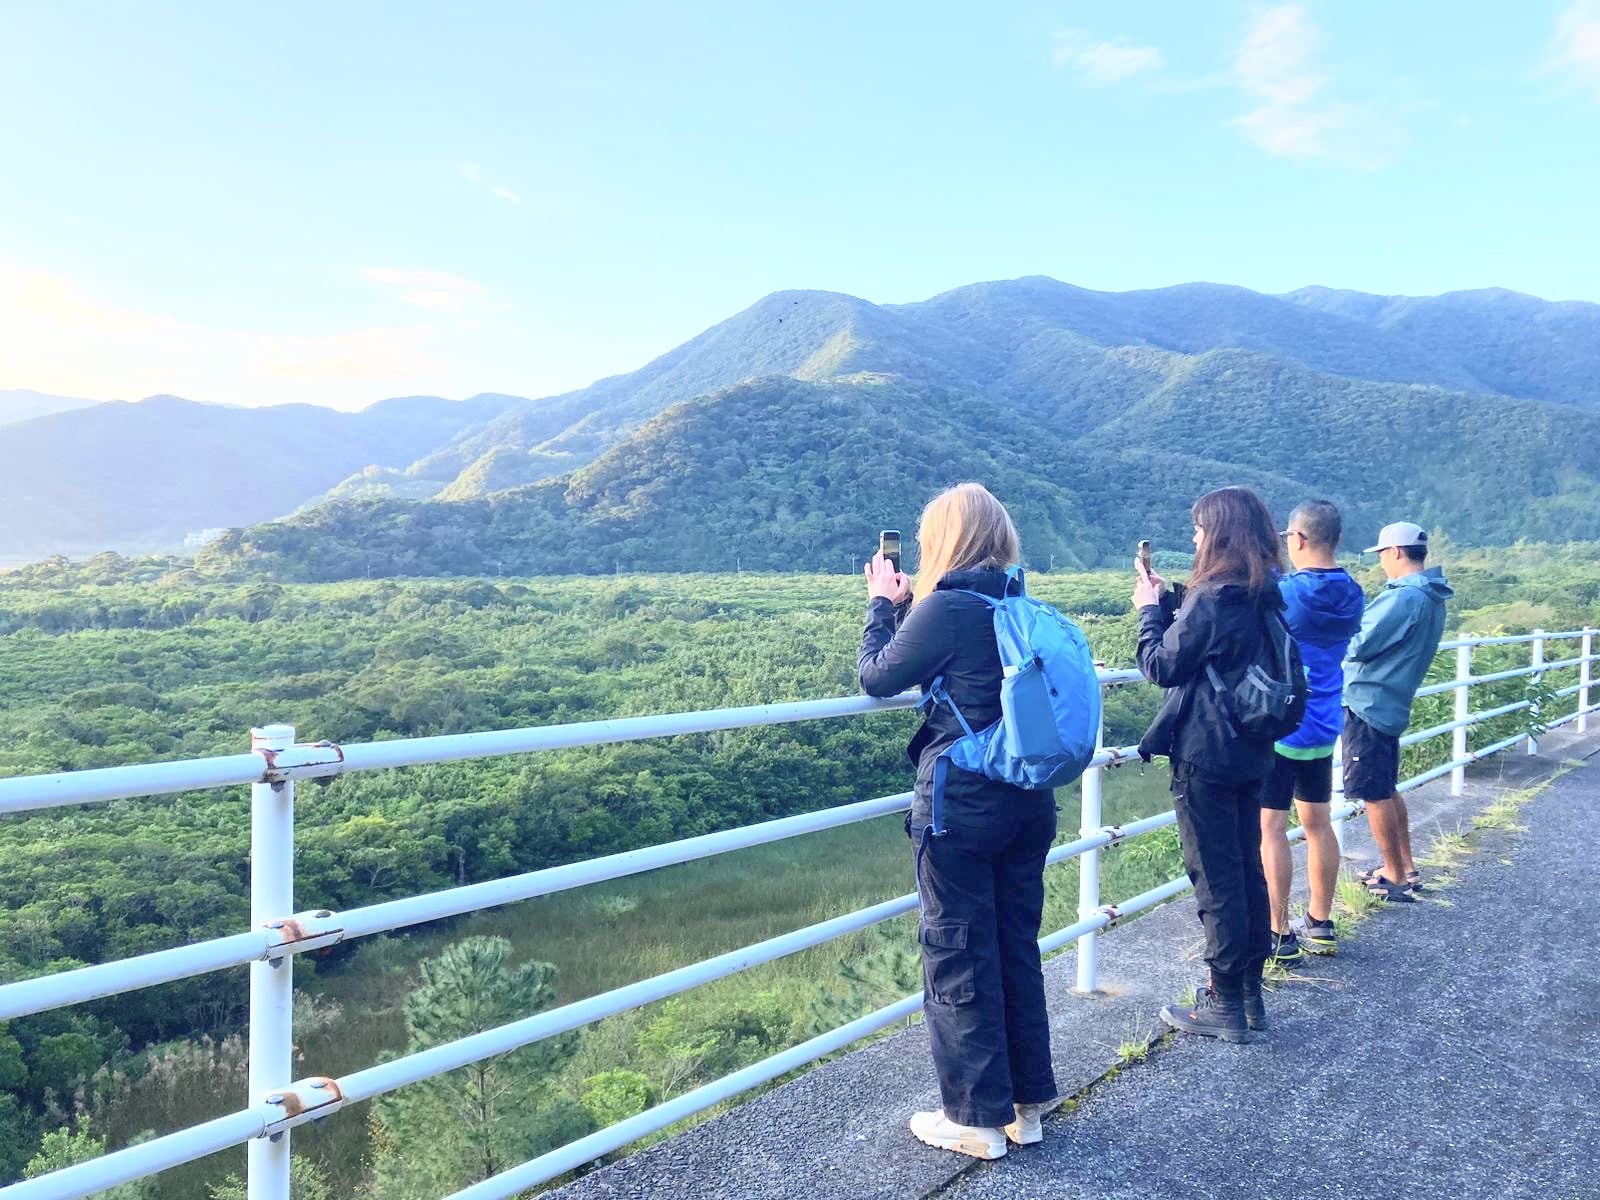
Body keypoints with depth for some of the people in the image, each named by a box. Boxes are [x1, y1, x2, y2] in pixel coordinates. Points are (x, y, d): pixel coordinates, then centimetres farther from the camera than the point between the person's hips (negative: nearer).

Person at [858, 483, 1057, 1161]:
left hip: (961, 808, -7)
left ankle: (978, 1120, 17)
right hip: (1030, 804, 7)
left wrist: (883, 603, 8)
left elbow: (877, 678, -4)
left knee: (958, 960, 6)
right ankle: (1027, 1105, 29)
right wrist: (908, 605, 16)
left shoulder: (946, 608, -15)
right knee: (1017, 950, 17)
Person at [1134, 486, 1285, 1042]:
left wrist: (1149, 609, 0)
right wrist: (1169, 600, 10)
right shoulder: (1264, 597, 7)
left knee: (1215, 876, 1)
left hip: (1204, 754, -9)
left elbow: (1162, 666, -13)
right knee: (1247, 870, 15)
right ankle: (1249, 994, 26)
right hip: (1249, 752, 9)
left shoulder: (1212, 597, -19)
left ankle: (1226, 1004, 10)